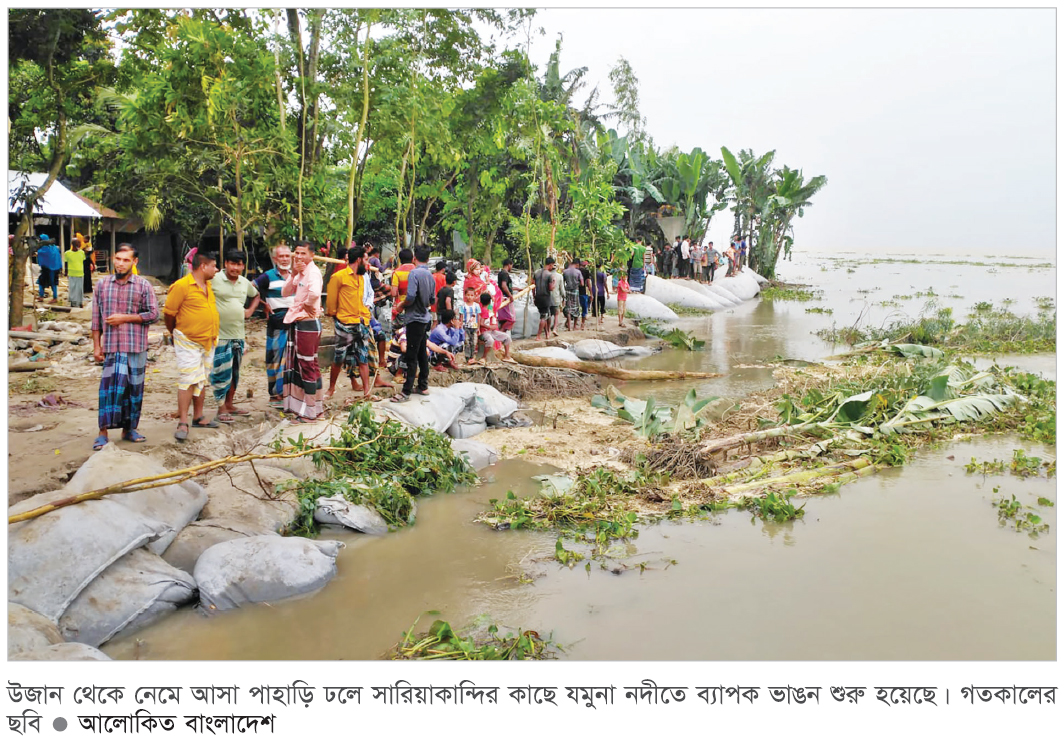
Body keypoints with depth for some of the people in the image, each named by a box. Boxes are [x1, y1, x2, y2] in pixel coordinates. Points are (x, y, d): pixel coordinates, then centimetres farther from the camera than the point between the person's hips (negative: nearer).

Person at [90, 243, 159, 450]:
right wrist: (96, 345, 5)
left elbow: (154, 314, -2)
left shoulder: (143, 286, 2)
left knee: (134, 387, 6)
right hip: (111, 347, 0)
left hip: (136, 347, 0)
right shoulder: (102, 284, 7)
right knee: (111, 386, -7)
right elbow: (96, 318, 9)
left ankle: (129, 428, 19)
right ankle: (103, 432, -3)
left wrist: (124, 318, -10)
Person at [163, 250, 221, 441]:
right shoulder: (182, 286, -14)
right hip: (188, 342, -8)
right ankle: (183, 423, -8)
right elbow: (168, 312, -9)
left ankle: (198, 418, 23)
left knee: (202, 381, 13)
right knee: (188, 381, -11)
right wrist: (174, 333, 4)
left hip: (208, 341, 8)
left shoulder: (208, 286, 11)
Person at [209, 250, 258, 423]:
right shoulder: (214, 280, -10)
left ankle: (230, 405, 26)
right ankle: (221, 409, 5)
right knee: (221, 373, -4)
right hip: (220, 335, -6)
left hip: (238, 335, 6)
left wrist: (251, 310, 12)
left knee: (235, 373, 14)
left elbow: (256, 295, 27)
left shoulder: (245, 283, 8)